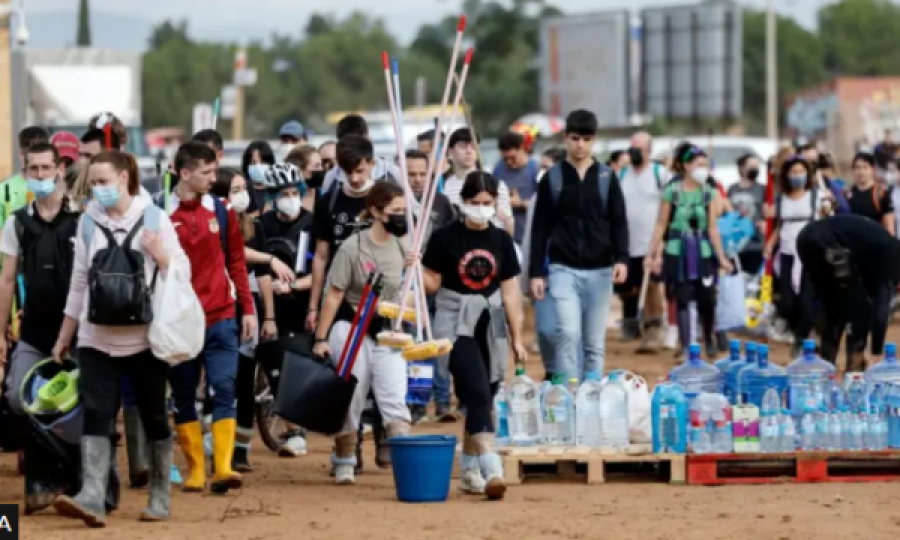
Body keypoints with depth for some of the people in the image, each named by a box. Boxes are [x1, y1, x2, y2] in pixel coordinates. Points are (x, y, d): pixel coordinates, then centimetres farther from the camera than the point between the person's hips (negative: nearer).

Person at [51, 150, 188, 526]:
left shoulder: (154, 218, -1)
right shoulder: (88, 222, 7)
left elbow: (183, 273, 1)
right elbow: (79, 282, 12)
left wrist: (158, 252, -19)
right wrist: (63, 337, 12)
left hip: (145, 338, -2)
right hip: (97, 339, 2)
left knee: (154, 417, 7)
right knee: (96, 415, -12)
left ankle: (160, 499, 17)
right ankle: (91, 498, -22)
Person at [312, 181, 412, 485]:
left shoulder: (403, 246, 1)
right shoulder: (353, 248, -13)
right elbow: (334, 296, -10)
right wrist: (321, 339, -11)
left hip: (388, 334, 3)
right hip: (352, 330, -3)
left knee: (395, 400, -8)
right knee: (350, 400, 3)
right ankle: (344, 463, 16)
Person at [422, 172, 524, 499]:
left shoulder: (501, 240, 6)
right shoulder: (445, 238, -5)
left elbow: (509, 292, 7)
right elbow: (432, 284, -2)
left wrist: (517, 338, 7)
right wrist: (415, 269, -22)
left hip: (490, 325, 4)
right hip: (456, 324, -4)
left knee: (482, 398, 7)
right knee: (478, 393, -17)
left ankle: (468, 469, 20)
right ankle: (491, 468, -25)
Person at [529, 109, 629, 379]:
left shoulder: (607, 177, 6)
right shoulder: (552, 178, 3)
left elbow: (619, 222, 4)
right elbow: (540, 228, 4)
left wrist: (621, 258, -12)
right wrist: (536, 271, -1)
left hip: (599, 271, 2)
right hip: (563, 269, -2)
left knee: (595, 344, 5)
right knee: (568, 333, -16)